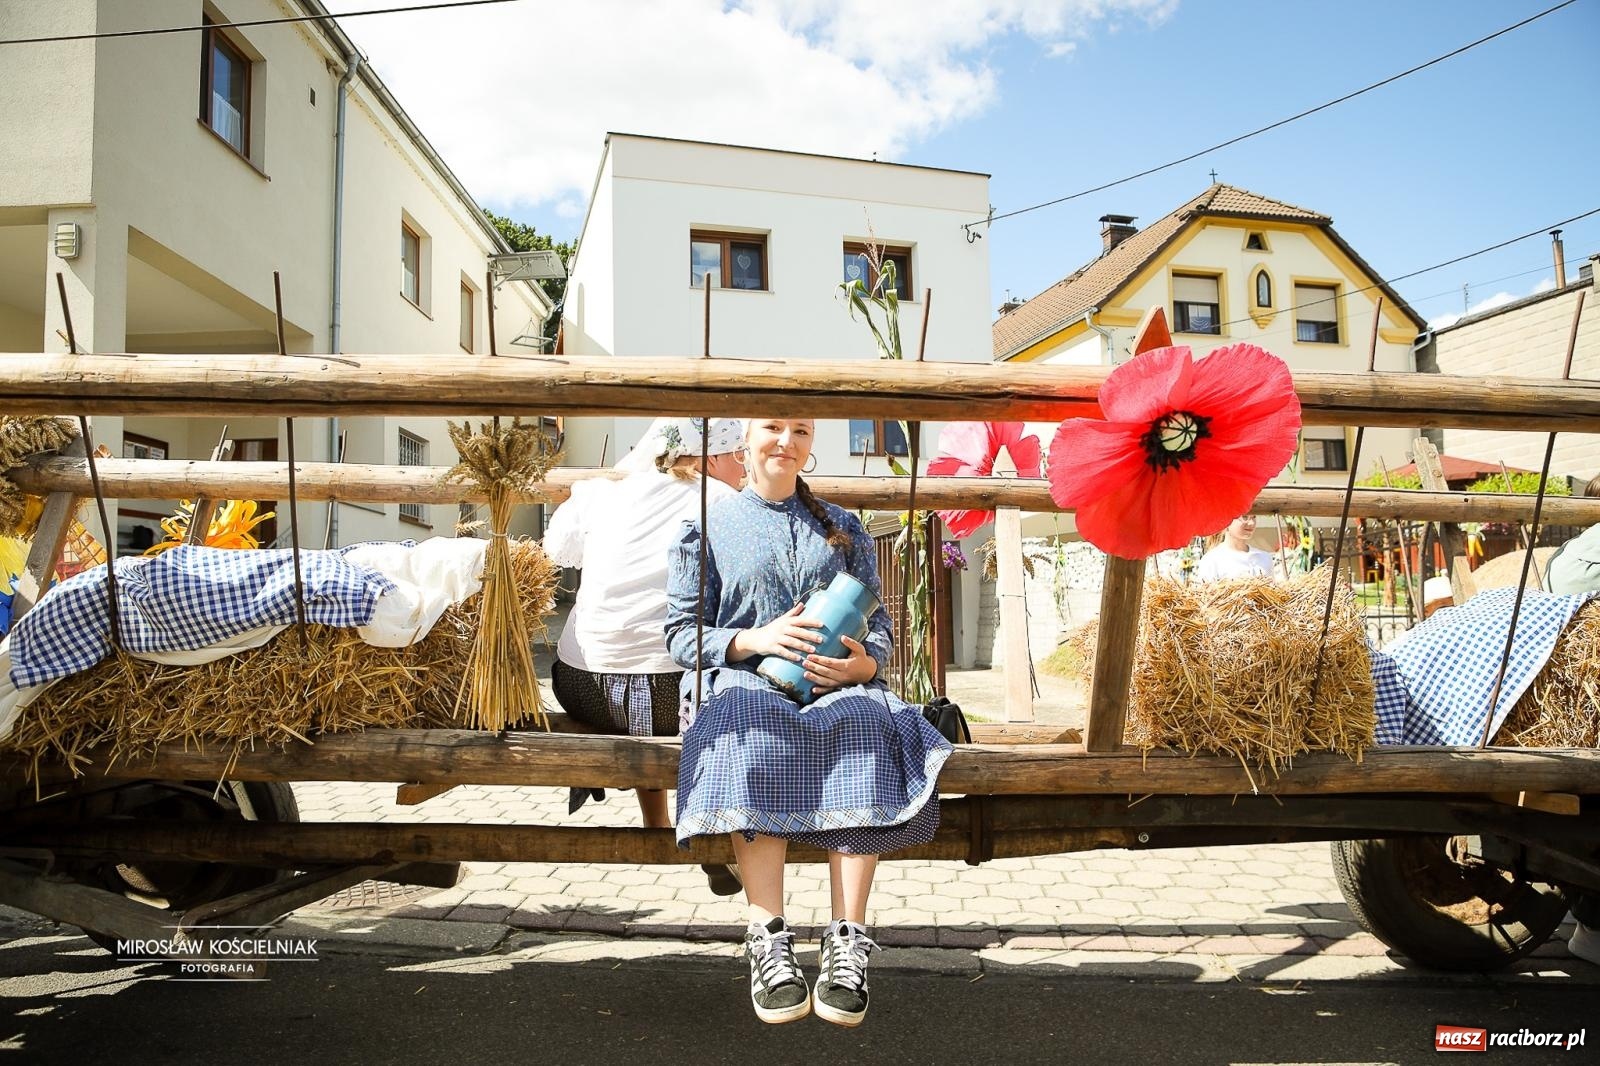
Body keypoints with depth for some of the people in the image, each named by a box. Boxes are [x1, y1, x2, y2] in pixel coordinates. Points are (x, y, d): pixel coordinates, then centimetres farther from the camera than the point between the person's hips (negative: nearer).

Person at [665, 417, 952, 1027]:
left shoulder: (843, 529, 23)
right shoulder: (708, 527, 16)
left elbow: (877, 623, 17)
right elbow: (680, 633, 7)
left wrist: (866, 663, -8)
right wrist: (754, 640, -12)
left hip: (835, 686, 2)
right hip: (741, 682, -1)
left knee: (866, 724, -35)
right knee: (755, 732, -39)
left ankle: (847, 941, -38)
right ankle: (768, 941, -39)